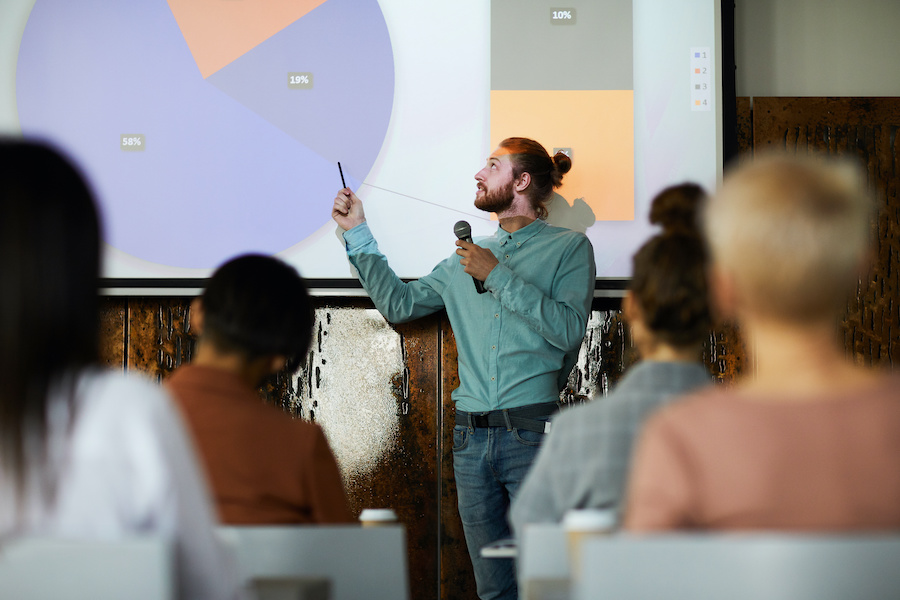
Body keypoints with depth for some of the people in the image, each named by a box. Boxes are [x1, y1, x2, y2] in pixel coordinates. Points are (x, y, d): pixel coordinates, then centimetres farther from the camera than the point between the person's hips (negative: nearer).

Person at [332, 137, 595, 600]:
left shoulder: (568, 247, 4)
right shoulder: (468, 257, 21)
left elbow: (568, 330, -10)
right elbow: (399, 304, 21)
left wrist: (499, 276, -10)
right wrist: (358, 234, 19)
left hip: (533, 436, -5)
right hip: (471, 439, 5)